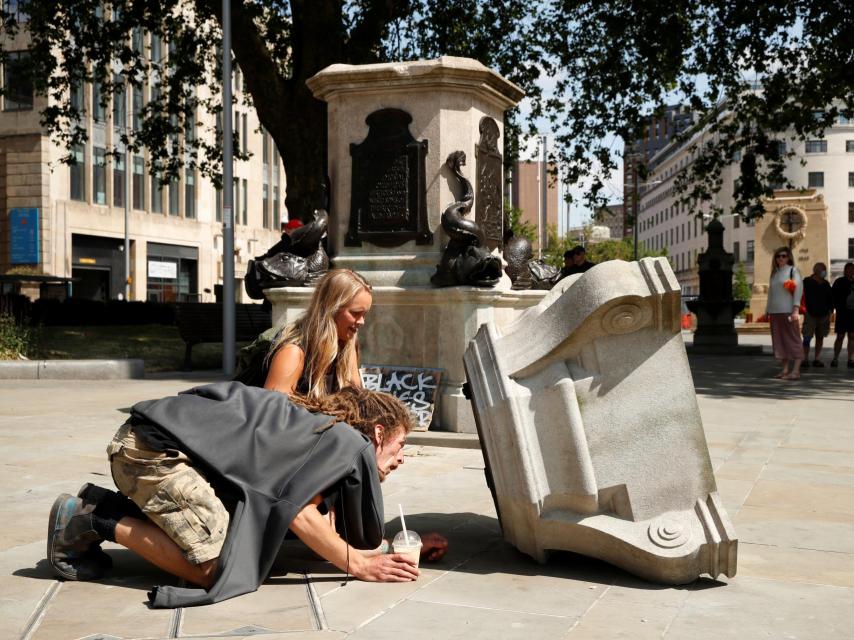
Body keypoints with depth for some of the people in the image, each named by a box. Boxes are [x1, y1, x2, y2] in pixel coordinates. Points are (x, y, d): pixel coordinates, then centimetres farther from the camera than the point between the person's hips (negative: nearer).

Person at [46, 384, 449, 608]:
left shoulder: (322, 428, 19)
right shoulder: (349, 441, -7)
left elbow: (328, 527, 16)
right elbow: (299, 513, -18)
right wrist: (360, 565, -9)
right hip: (155, 445, -10)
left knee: (230, 542, 12)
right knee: (215, 567, -13)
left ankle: (106, 504, 13)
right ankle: (95, 520, -5)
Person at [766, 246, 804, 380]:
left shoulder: (793, 270, 0)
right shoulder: (774, 273, 19)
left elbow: (799, 289, -9)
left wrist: (796, 310, -18)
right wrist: (767, 311, 15)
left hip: (787, 311, -7)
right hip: (774, 312, 7)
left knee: (792, 339, -6)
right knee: (779, 341, 6)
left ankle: (796, 370, -8)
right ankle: (785, 370, 11)